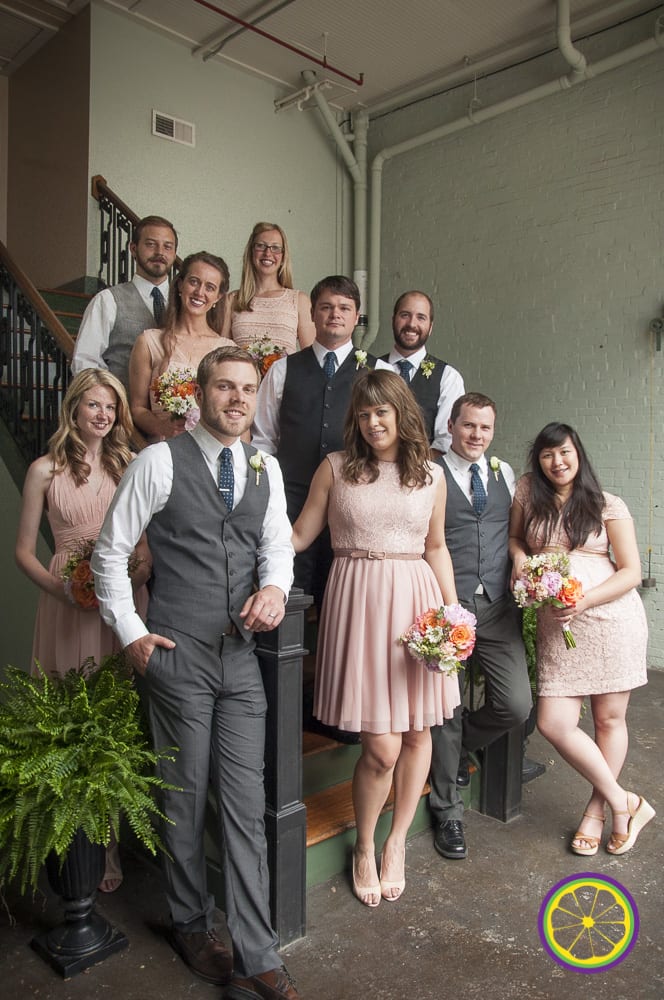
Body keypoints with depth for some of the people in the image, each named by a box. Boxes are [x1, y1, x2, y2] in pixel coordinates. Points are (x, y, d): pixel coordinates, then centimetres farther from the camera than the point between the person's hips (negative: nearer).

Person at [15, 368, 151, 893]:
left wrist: (141, 569, -12)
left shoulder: (132, 465, 5)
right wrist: (61, 588, -12)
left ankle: (111, 843, 23)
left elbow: (152, 537, 8)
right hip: (70, 602, -1)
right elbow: (25, 550, 4)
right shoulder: (45, 470, 2)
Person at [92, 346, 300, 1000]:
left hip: (241, 655, 4)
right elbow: (110, 551, -2)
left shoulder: (266, 468, 8)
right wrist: (129, 633, -4)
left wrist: (275, 586, -7)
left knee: (246, 808, 7)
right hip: (175, 655, -4)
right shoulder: (160, 461, -6)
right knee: (185, 804, 12)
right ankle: (191, 926, 36)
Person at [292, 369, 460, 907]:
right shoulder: (335, 467, 3)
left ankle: (397, 841, 32)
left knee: (417, 732, 9)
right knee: (382, 746, -4)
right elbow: (300, 535, 4)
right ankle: (365, 847, 24)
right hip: (358, 600, -3)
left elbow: (436, 547, 15)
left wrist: (453, 609, 7)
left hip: (415, 599, 3)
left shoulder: (431, 475, 9)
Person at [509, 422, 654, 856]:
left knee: (609, 718, 7)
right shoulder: (528, 491, 8)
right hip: (556, 625, 2)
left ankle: (597, 811, 27)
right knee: (553, 723, -5)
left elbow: (631, 572, -1)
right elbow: (514, 536, 21)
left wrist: (584, 602, -15)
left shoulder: (608, 506, 1)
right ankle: (626, 803, 14)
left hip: (611, 618, -2)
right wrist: (519, 557, -2)